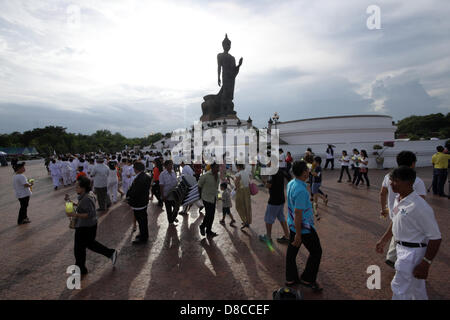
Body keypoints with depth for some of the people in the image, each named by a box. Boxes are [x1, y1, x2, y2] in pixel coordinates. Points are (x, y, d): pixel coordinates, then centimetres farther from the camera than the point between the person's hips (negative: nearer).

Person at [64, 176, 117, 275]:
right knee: (90, 243, 26)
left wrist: (75, 214, -30)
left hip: (85, 228, -10)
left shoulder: (86, 199, -28)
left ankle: (81, 269, 31)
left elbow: (90, 214, -30)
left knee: (79, 249, 10)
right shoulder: (87, 195, 3)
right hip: (89, 226, 10)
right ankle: (111, 253, 30)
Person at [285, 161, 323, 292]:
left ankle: (290, 279, 31)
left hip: (292, 225, 9)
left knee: (292, 251, 17)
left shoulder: (291, 183, 0)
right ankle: (307, 279, 23)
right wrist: (298, 234, -21)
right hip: (304, 227, -9)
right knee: (316, 252, 11)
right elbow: (298, 213, -27)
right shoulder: (301, 190, -29)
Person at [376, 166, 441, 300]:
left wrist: (425, 264, -20)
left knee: (399, 289, 4)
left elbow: (435, 237, -23)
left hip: (413, 252, -8)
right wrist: (383, 240, 19)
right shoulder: (398, 200, 0)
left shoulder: (420, 207, -28)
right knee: (416, 287, 27)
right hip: (402, 248, 8)